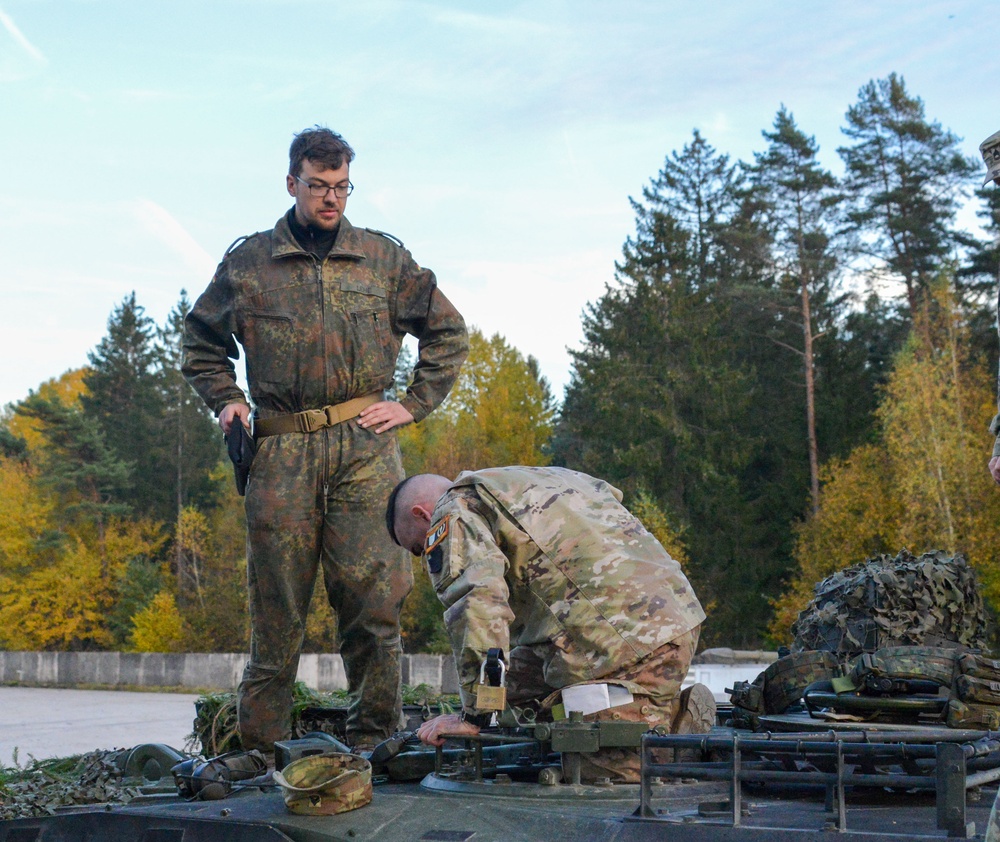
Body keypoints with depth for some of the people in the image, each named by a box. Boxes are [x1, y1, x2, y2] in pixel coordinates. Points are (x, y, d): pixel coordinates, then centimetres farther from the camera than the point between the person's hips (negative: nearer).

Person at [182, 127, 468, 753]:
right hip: (282, 451, 0)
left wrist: (415, 405, 9)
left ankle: (375, 742, 4)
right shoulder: (247, 263, 12)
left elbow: (448, 332, 19)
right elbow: (202, 343, 25)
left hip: (365, 448, 0)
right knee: (276, 608, 0)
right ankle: (261, 749, 8)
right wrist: (228, 400, 9)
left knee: (373, 602, -5)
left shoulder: (384, 259, 13)